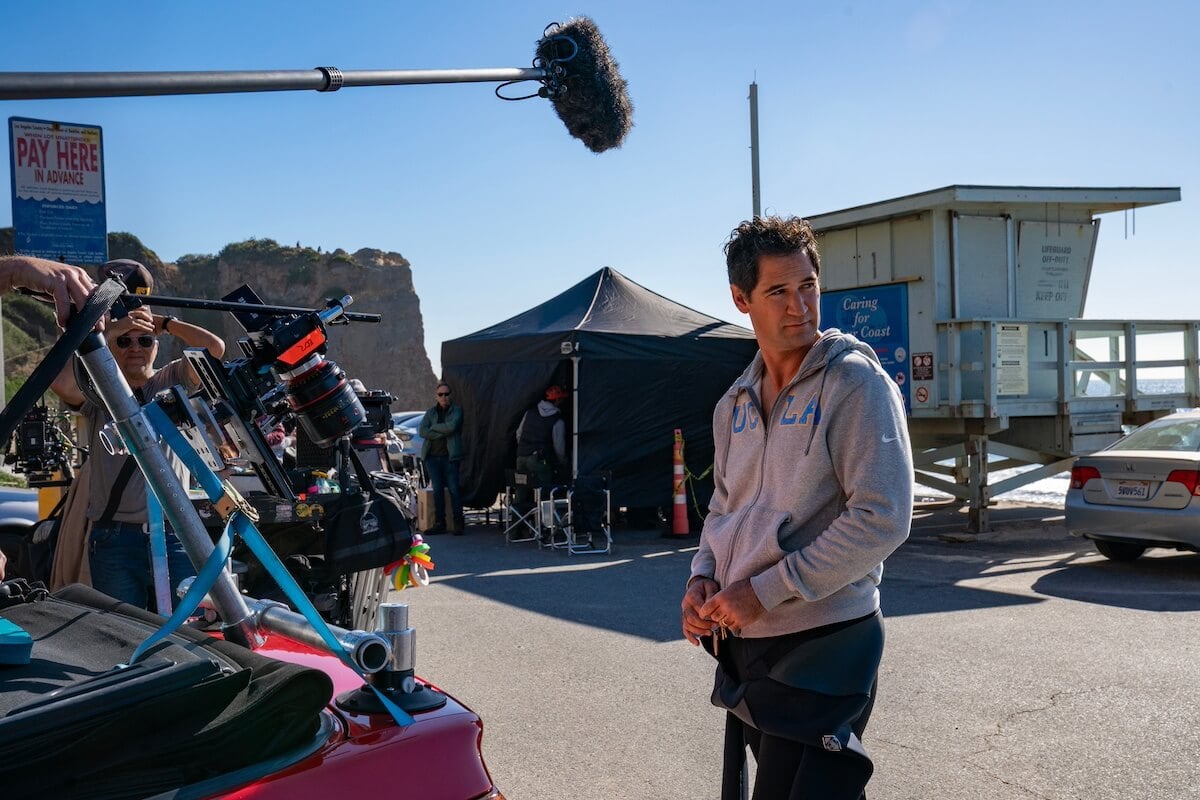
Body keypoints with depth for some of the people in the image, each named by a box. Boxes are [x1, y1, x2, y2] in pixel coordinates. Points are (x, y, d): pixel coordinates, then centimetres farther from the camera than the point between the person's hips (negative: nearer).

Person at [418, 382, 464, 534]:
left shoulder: (456, 410, 4)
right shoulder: (431, 412, 14)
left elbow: (451, 426, -14)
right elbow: (422, 431, 0)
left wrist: (433, 427, -2)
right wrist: (443, 433, -8)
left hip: (450, 456, -3)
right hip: (432, 456, 3)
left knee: (454, 489, -5)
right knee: (437, 490, 2)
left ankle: (459, 523, 0)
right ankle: (439, 523, 6)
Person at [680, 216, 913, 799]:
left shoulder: (856, 383, -11)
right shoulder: (735, 403, 10)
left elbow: (881, 519, -19)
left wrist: (766, 591, -18)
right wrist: (703, 578, 1)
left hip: (823, 642, -7)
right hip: (744, 642, 7)